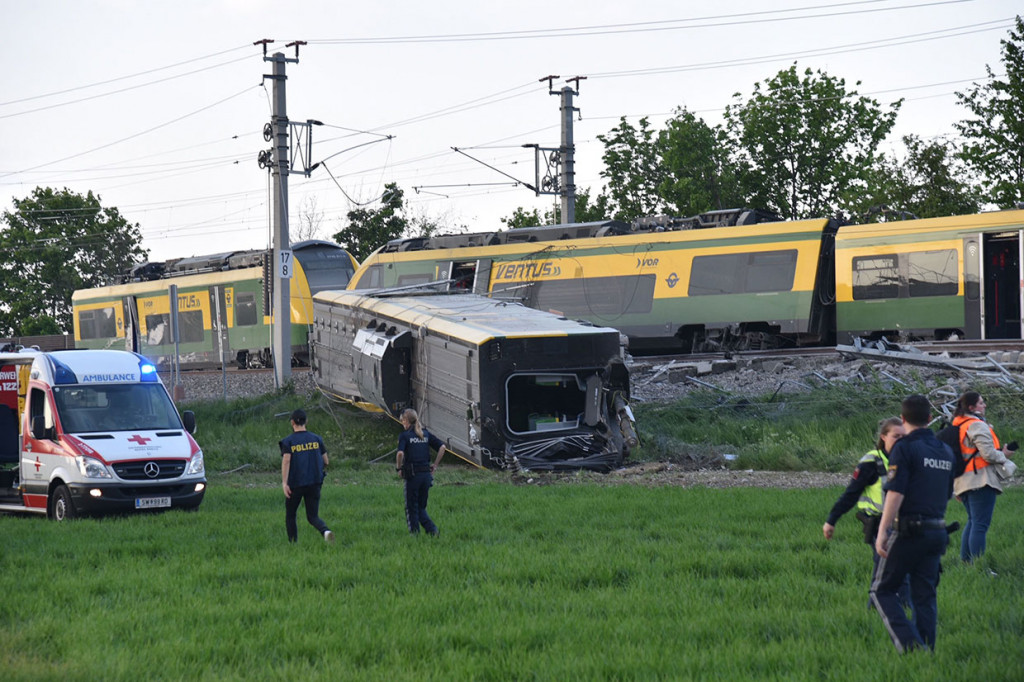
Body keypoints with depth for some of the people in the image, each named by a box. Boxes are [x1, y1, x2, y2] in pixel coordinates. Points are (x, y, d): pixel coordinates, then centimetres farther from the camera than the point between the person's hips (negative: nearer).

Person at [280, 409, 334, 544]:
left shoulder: (288, 441, -2)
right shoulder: (316, 439, 7)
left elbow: (286, 460, -16)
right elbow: (326, 461, 9)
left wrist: (284, 482, -21)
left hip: (295, 483, -2)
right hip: (314, 483, 2)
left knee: (290, 516, 15)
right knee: (313, 516, 2)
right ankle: (326, 531, -28)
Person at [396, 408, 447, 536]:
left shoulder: (405, 435, -7)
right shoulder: (426, 434, 9)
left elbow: (400, 453, -22)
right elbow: (442, 447, 5)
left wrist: (398, 468, -7)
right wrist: (435, 465, 10)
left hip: (413, 475, -5)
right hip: (427, 474, 5)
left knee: (411, 507, 8)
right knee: (421, 507, 16)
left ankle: (414, 533, 8)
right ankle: (432, 529, -2)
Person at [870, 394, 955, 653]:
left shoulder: (905, 448, -10)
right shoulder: (945, 451, 13)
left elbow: (895, 494, -17)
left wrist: (882, 532, -17)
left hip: (908, 531, -6)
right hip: (937, 532, 6)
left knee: (882, 590, 3)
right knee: (925, 597, 9)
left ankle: (911, 644, -13)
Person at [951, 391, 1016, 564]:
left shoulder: (958, 425, 16)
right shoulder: (977, 426, -12)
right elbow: (988, 453, -19)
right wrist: (1004, 455, 2)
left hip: (963, 482, 9)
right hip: (981, 481, -9)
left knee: (973, 522, 17)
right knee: (980, 524, -9)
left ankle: (965, 562, 17)